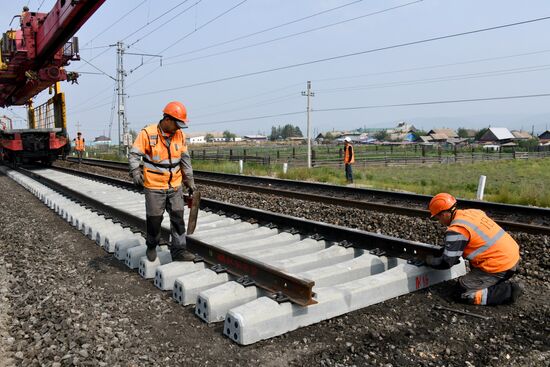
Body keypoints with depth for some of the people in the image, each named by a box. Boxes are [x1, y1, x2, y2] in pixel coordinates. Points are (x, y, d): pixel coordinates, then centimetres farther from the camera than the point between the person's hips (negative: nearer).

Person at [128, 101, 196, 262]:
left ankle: (178, 250, 11)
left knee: (178, 217, 2)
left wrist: (190, 181, 11)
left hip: (175, 186, 4)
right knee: (154, 219, 8)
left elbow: (185, 159, 8)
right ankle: (151, 246, 31)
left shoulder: (179, 135, 1)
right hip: (154, 186, -4)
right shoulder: (147, 133, -13)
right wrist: (135, 172, -23)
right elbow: (134, 155, -8)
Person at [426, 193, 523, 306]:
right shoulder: (472, 212, 6)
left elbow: (446, 263, -12)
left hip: (500, 267, -9)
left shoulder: (456, 230, -17)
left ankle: (508, 291, -4)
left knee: (463, 293, -1)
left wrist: (429, 260, 8)